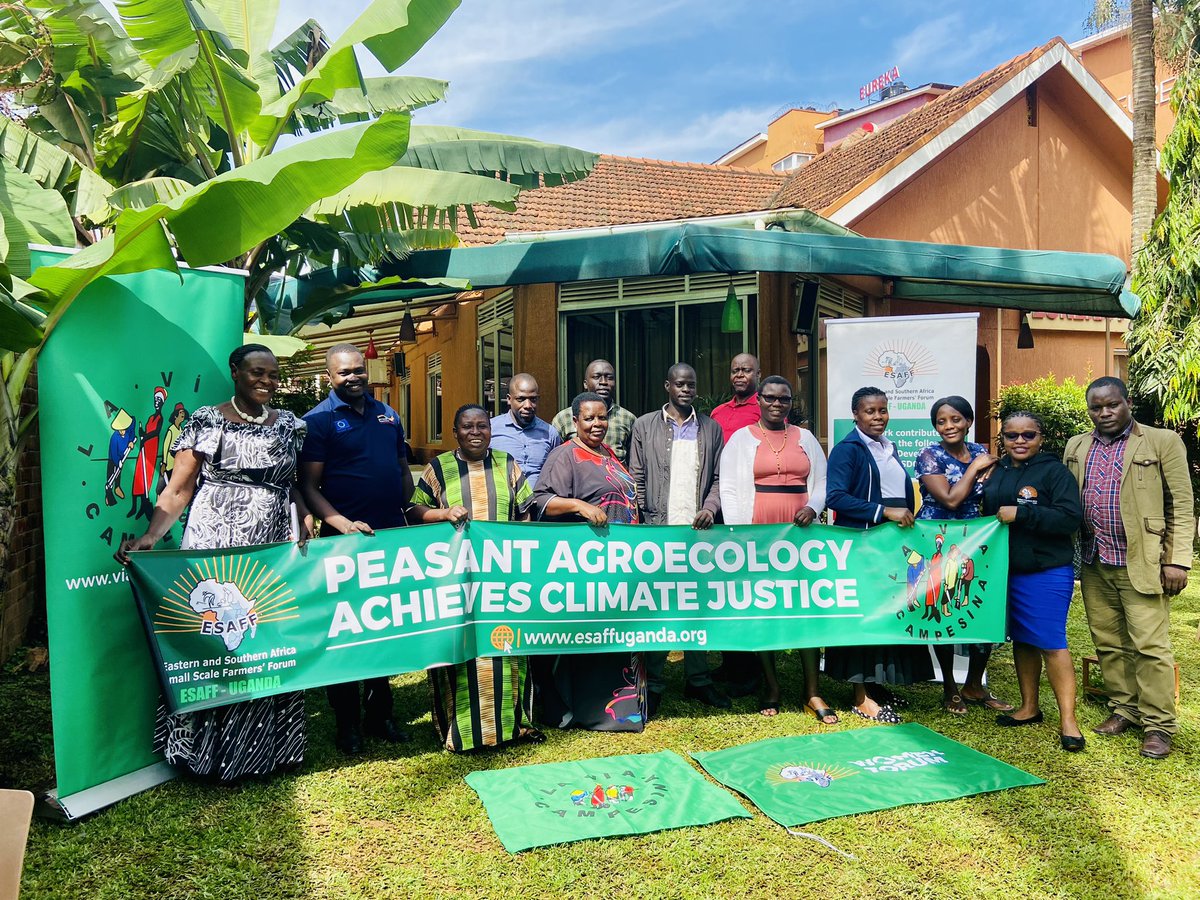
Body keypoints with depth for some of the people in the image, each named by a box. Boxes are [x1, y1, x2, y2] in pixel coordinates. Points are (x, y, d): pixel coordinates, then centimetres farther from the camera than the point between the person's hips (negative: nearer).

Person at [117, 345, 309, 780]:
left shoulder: (288, 425, 11)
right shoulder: (207, 422, 0)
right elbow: (178, 490, -3)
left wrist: (307, 525, 0)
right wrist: (148, 538, -14)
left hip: (274, 553, 3)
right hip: (215, 550, -3)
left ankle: (267, 749, 18)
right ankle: (210, 751, 13)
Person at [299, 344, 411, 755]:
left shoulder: (388, 414, 12)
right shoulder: (318, 420, -4)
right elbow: (308, 485, -9)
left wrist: (408, 515, 6)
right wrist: (342, 522, -22)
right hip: (348, 539, -5)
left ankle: (379, 714, 27)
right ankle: (346, 724, 17)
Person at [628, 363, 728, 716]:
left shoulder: (711, 429, 12)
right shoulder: (644, 426, 6)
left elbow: (718, 479, 11)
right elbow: (636, 481, 4)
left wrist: (709, 509, -7)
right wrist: (641, 524, -5)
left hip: (698, 530, 2)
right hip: (657, 530, -2)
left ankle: (697, 680, 19)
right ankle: (653, 684, 9)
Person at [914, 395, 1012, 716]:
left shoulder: (980, 452, 7)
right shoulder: (930, 456, -8)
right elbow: (950, 499, -18)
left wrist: (992, 470, -9)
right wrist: (975, 468, -10)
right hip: (938, 546, -4)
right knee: (943, 616, 3)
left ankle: (974, 686, 21)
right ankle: (949, 687, 20)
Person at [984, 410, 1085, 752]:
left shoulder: (1054, 471, -8)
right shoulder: (996, 471, 9)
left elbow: (1071, 517, -18)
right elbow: (985, 514, 19)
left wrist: (1020, 513, -21)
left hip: (1046, 571, -6)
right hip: (1006, 570, 6)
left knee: (1049, 642, -7)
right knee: (1020, 639, 15)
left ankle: (1068, 719, 1)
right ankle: (1029, 707, 28)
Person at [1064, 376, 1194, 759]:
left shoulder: (1163, 441, -1)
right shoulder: (1076, 447, 12)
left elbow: (1181, 505, -3)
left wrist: (1177, 559, -9)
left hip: (1142, 563, -5)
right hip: (1095, 564, 5)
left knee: (1150, 645, -4)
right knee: (1108, 643, 11)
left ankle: (1159, 725, 7)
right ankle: (1123, 710, 24)